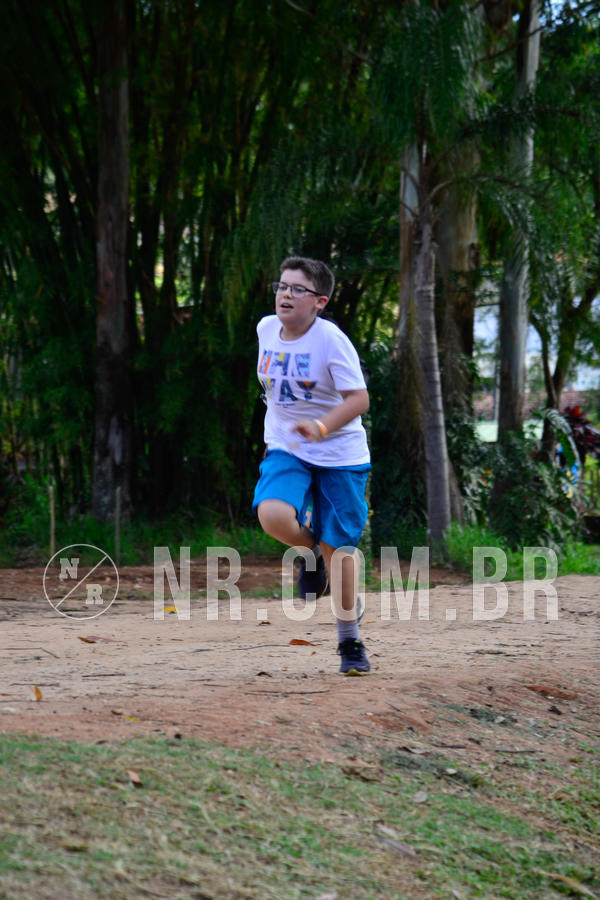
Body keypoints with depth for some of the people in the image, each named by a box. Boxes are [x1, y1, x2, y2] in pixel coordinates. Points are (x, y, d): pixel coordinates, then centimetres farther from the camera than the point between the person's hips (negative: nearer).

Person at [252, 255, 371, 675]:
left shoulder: (332, 340, -17)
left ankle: (351, 641, 18)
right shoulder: (267, 329, 0)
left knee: (339, 546, 2)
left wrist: (321, 427, -35)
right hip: (286, 449, 4)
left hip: (339, 452, -3)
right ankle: (310, 551, 9)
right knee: (272, 515, -26)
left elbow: (359, 399, -20)